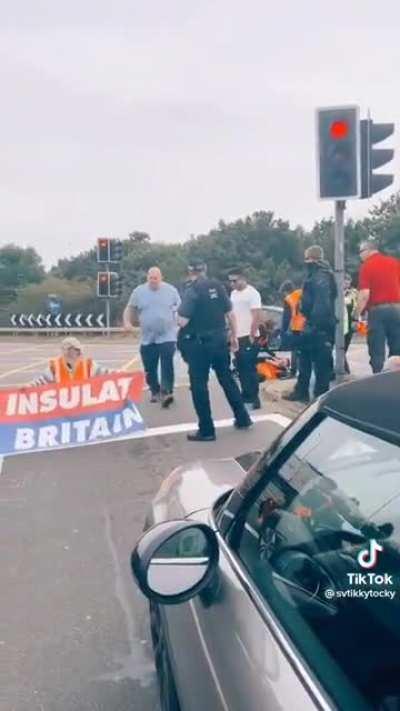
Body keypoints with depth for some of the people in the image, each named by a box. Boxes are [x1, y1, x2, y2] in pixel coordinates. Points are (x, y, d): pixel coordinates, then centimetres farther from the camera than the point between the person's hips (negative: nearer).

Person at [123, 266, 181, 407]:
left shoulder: (171, 290, 0)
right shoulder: (138, 292, 2)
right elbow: (130, 309, 9)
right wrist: (127, 322, -9)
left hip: (167, 337, -2)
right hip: (147, 339, 2)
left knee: (167, 365, -14)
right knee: (149, 368, 9)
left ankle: (166, 393, -16)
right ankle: (155, 391, 26)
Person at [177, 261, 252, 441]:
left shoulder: (191, 292, -13)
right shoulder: (218, 286, 2)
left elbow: (182, 322, -17)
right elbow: (230, 314, 5)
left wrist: (179, 317, 6)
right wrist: (234, 336, 15)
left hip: (199, 343, -5)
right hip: (220, 340, 6)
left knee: (199, 386, 3)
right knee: (227, 379, 19)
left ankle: (207, 430, 7)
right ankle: (242, 418, 27)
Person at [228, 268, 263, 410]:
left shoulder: (252, 293, -10)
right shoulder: (233, 293, 14)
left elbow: (257, 316, -16)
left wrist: (252, 335, -18)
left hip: (248, 337, -8)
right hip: (237, 337, 8)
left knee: (250, 368, -7)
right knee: (241, 368, 13)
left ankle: (254, 398, -2)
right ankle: (246, 394, 23)